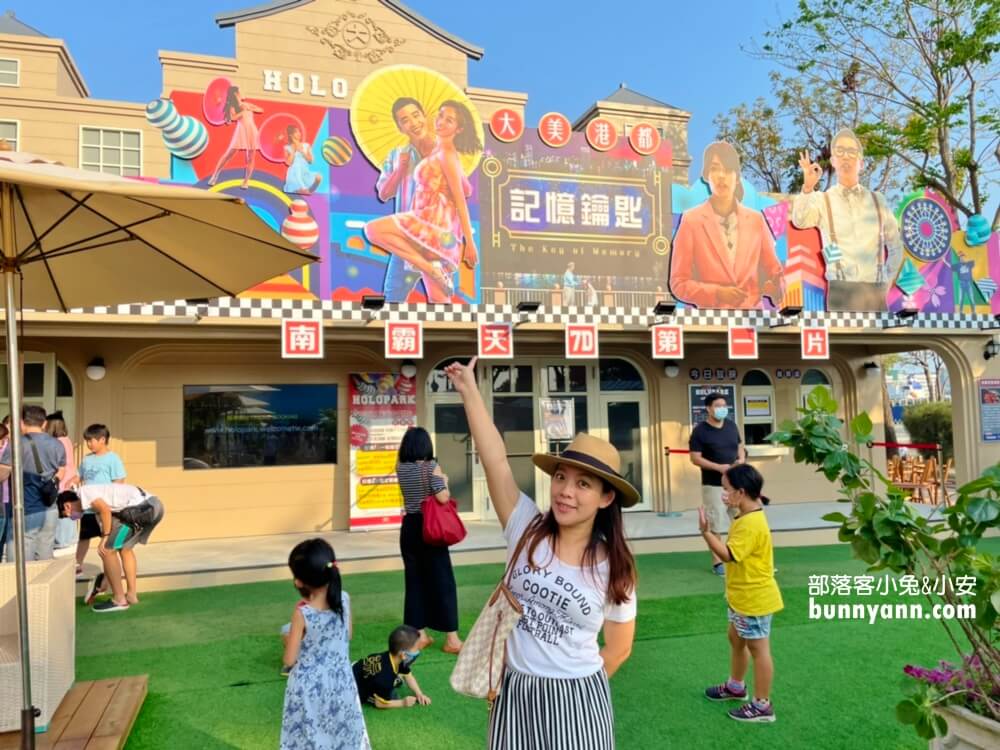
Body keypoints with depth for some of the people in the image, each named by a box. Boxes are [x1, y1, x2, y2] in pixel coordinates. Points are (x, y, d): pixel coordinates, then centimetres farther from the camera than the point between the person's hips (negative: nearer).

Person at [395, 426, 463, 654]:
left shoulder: (401, 468, 3)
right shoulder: (431, 466, -12)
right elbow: (442, 498, -18)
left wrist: (407, 438, 24)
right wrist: (445, 482, 0)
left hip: (409, 528, 5)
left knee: (414, 581, 12)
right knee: (443, 581, 0)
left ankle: (419, 635, 19)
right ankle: (452, 638, 2)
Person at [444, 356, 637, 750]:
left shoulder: (613, 568, -10)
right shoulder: (526, 529, -8)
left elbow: (618, 648, 3)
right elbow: (495, 461, -16)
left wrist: (574, 686, 4)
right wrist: (469, 390, -18)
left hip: (578, 703, -1)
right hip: (514, 695, 2)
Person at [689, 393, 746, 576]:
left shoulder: (731, 425, 7)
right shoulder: (700, 431, -11)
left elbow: (740, 446, 18)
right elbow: (695, 458, -13)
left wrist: (742, 459, -5)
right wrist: (719, 467, -22)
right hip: (713, 485, -5)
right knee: (716, 525, 0)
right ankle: (717, 562, 11)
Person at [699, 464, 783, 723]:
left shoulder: (751, 523, -28)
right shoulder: (747, 517, 5)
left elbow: (728, 555, -31)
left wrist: (706, 531, -32)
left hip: (755, 599, -11)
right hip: (742, 596, 11)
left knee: (758, 649, 3)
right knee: (737, 640, 25)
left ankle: (762, 705, 16)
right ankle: (735, 686, 43)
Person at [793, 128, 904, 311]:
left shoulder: (877, 200, 13)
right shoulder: (822, 200, 4)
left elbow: (895, 245, 21)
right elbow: (800, 221, -19)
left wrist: (887, 281, 11)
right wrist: (808, 188, -34)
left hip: (875, 291, 3)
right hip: (841, 291, -3)